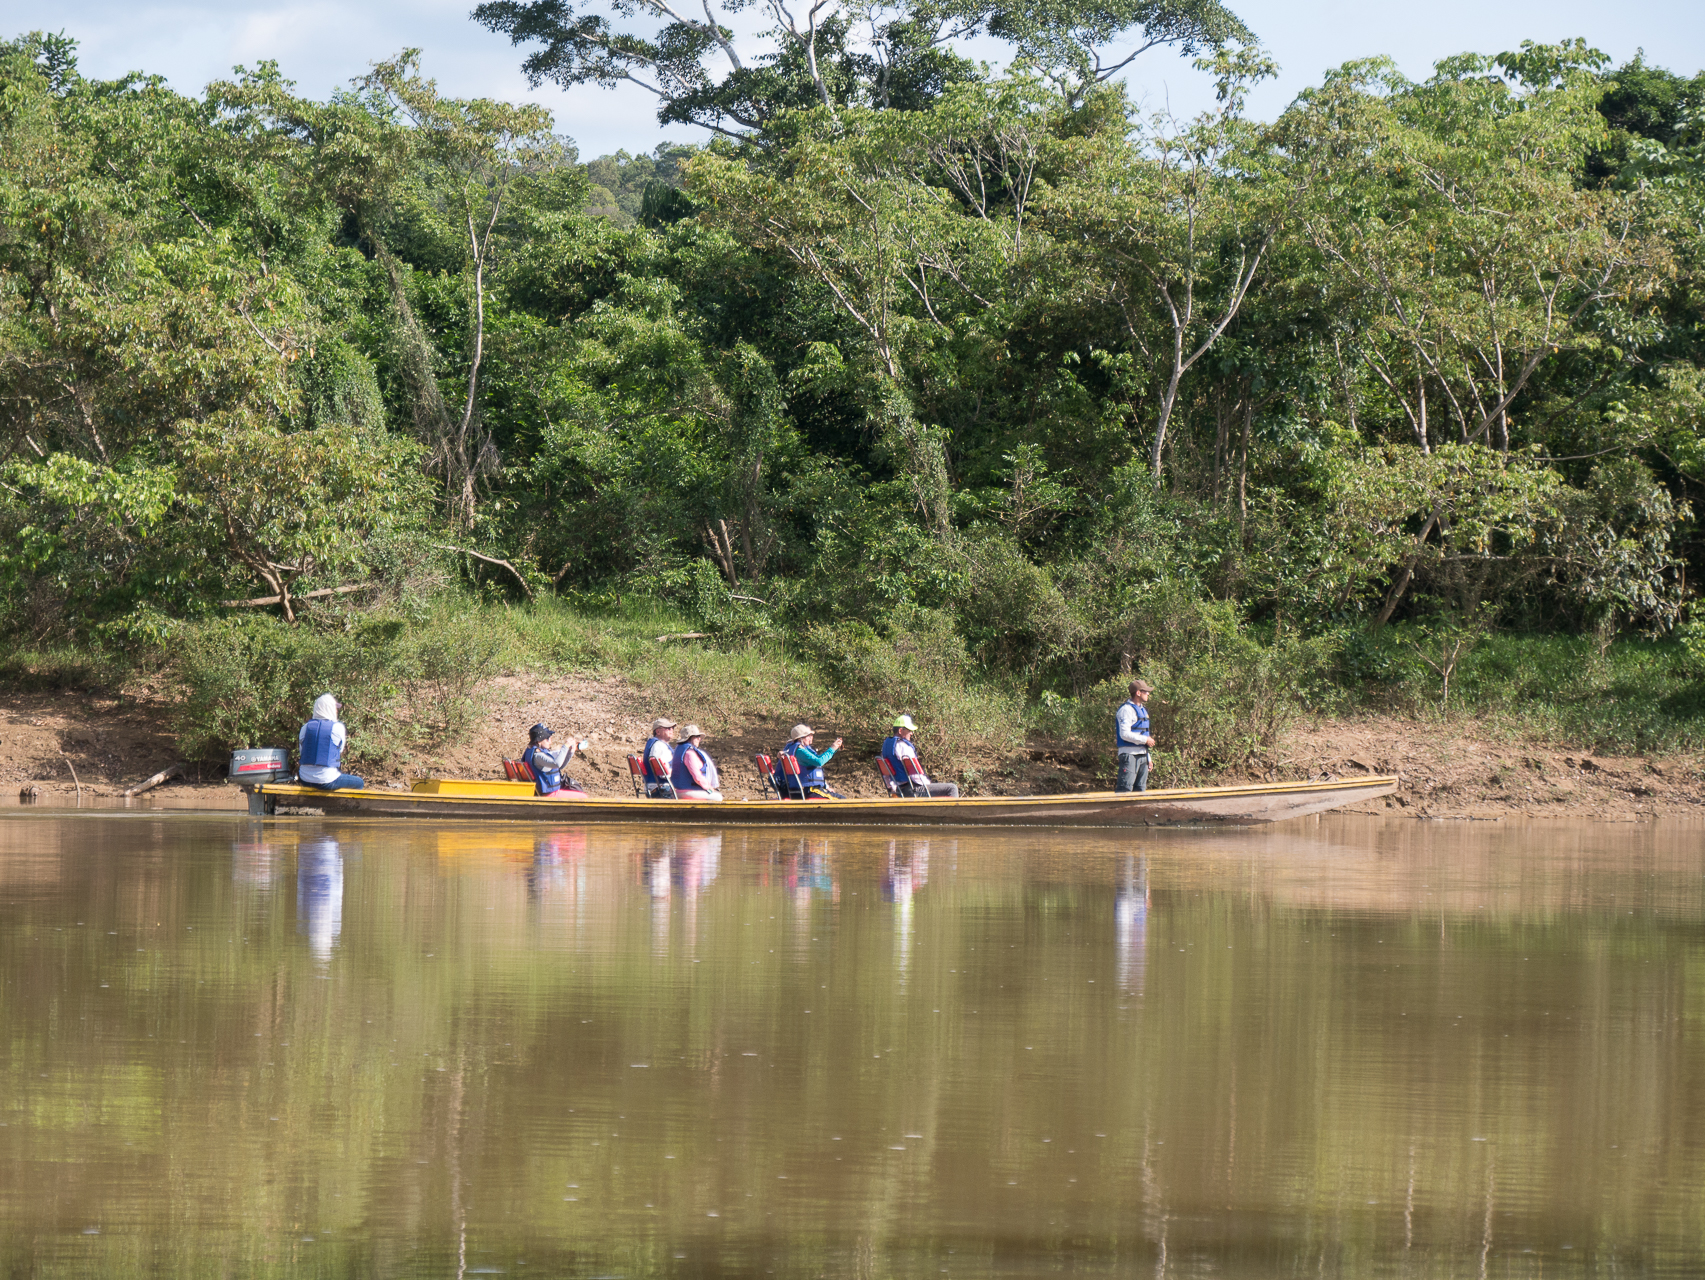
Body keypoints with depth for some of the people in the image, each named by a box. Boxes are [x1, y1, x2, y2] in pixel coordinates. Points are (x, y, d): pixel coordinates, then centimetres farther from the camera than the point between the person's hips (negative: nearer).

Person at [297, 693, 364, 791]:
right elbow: (340, 753, 4)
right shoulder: (338, 727, -6)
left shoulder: (306, 727, 5)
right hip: (326, 781, -6)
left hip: (305, 779, 6)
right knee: (359, 783, 19)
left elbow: (301, 752, 11)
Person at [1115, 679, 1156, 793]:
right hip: (1129, 754, -9)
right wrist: (1145, 740, -15)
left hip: (1142, 754, 9)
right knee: (1125, 788, -15)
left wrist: (1148, 758, 23)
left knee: (1140, 788, 8)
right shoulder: (1126, 710, -10)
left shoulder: (1143, 710, 19)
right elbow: (1125, 734, -20)